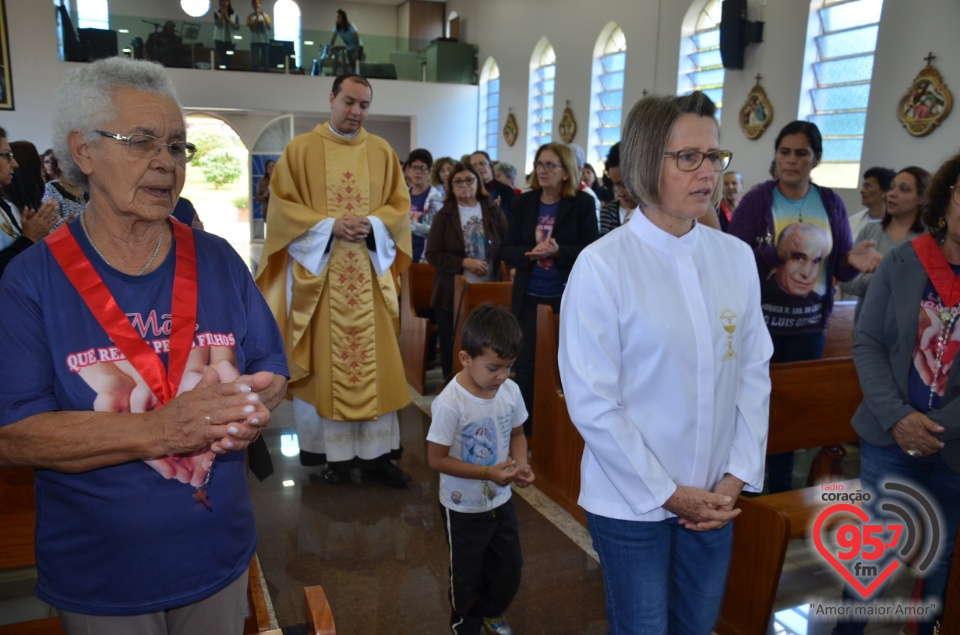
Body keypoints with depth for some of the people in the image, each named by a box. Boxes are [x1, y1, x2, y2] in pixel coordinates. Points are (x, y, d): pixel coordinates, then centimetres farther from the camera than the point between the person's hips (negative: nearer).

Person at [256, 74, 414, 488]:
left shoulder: (382, 153, 10)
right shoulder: (300, 149, 3)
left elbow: (400, 206, 8)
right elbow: (282, 205, -2)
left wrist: (371, 224, -12)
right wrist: (330, 225, -15)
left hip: (369, 272, 2)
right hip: (319, 270, -2)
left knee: (375, 360, 1)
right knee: (326, 361, 2)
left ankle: (376, 451, 10)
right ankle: (336, 451, 13)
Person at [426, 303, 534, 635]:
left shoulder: (511, 391, -11)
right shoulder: (450, 404, -29)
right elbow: (436, 459, -23)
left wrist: (521, 464, -16)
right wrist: (488, 473, -29)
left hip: (502, 500, 5)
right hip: (464, 507, -5)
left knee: (509, 569, 22)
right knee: (467, 575, 17)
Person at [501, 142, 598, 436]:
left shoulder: (583, 203, -4)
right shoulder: (524, 202, 5)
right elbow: (507, 249, 4)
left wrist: (558, 251, -23)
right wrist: (529, 254, -17)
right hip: (529, 297, 3)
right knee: (526, 365, 8)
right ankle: (525, 431, 23)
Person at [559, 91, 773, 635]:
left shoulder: (737, 257, -1)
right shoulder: (602, 265, -16)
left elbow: (755, 372, 4)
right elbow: (591, 401, -16)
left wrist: (737, 478, -2)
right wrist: (668, 494, -12)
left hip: (715, 498, 5)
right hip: (632, 500, -4)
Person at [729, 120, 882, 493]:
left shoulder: (831, 204, 5)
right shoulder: (756, 200, -4)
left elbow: (840, 270, 6)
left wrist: (853, 260, -16)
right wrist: (780, 252, -28)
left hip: (809, 324, 3)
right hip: (760, 320, -3)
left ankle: (782, 487, 28)